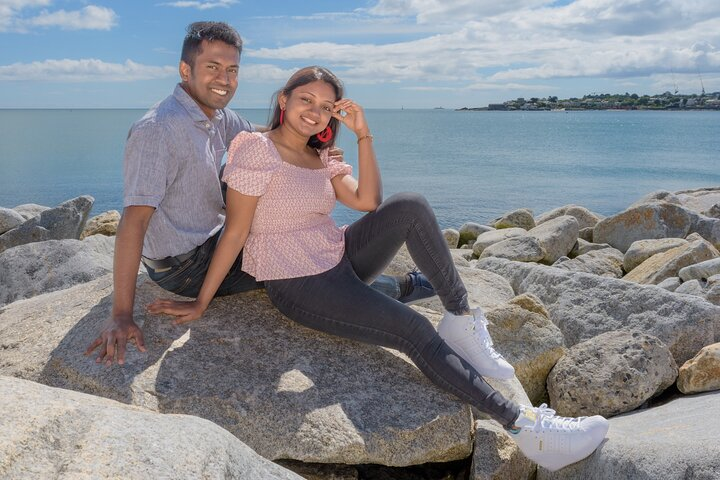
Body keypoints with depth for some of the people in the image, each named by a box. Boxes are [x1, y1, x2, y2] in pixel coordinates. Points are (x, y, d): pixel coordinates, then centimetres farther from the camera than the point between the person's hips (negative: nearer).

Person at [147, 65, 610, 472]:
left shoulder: (321, 157, 12)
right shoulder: (256, 149, -11)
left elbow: (369, 202, 0)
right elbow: (235, 231, -12)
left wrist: (363, 135, -5)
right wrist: (201, 302, -13)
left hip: (341, 260, 7)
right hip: (297, 285, -7)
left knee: (412, 206, -17)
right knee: (415, 331, -21)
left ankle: (462, 321, -15)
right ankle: (520, 423, -21)